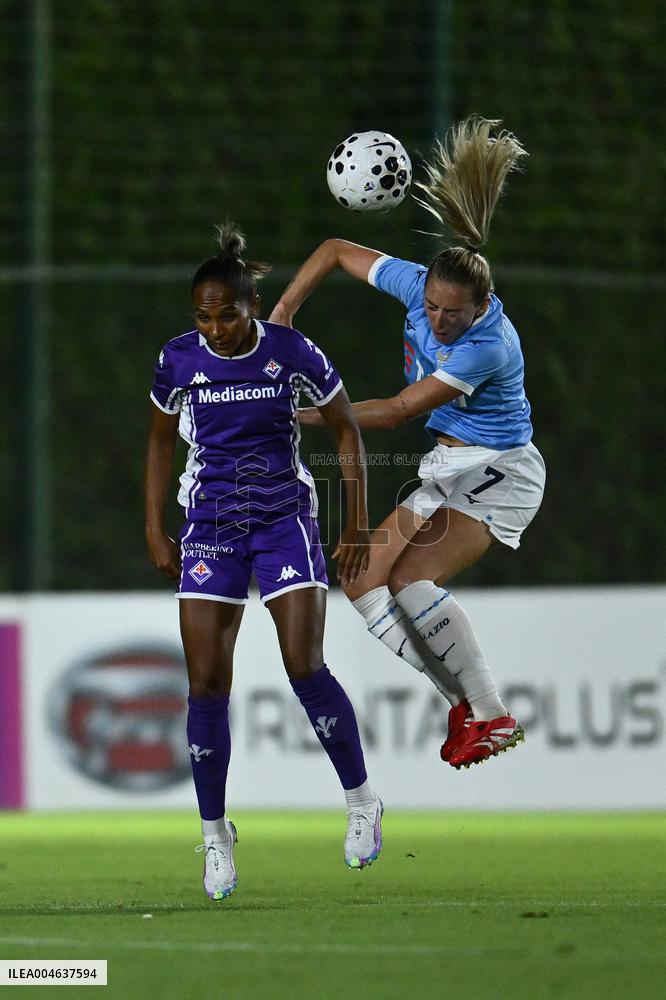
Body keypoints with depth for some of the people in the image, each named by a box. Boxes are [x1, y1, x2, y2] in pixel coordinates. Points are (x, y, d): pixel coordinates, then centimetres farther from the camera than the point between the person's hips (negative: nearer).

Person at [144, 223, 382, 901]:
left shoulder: (292, 352, -9)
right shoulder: (178, 360, -4)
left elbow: (346, 431, 4)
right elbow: (160, 440, 13)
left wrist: (357, 524, 3)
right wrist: (155, 529, 10)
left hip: (285, 518, -2)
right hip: (209, 525, 2)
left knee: (304, 666, -14)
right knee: (206, 681, -6)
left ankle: (361, 800, 6)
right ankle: (214, 833, 6)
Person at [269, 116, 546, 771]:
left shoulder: (488, 344, -28)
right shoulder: (417, 284, -8)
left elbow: (398, 411, -24)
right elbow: (336, 251, 6)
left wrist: (308, 415, -19)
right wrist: (283, 313, -3)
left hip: (498, 472, -9)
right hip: (444, 471, 9)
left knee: (413, 579, -27)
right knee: (362, 580, -2)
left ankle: (494, 718, -22)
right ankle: (466, 707, -7)